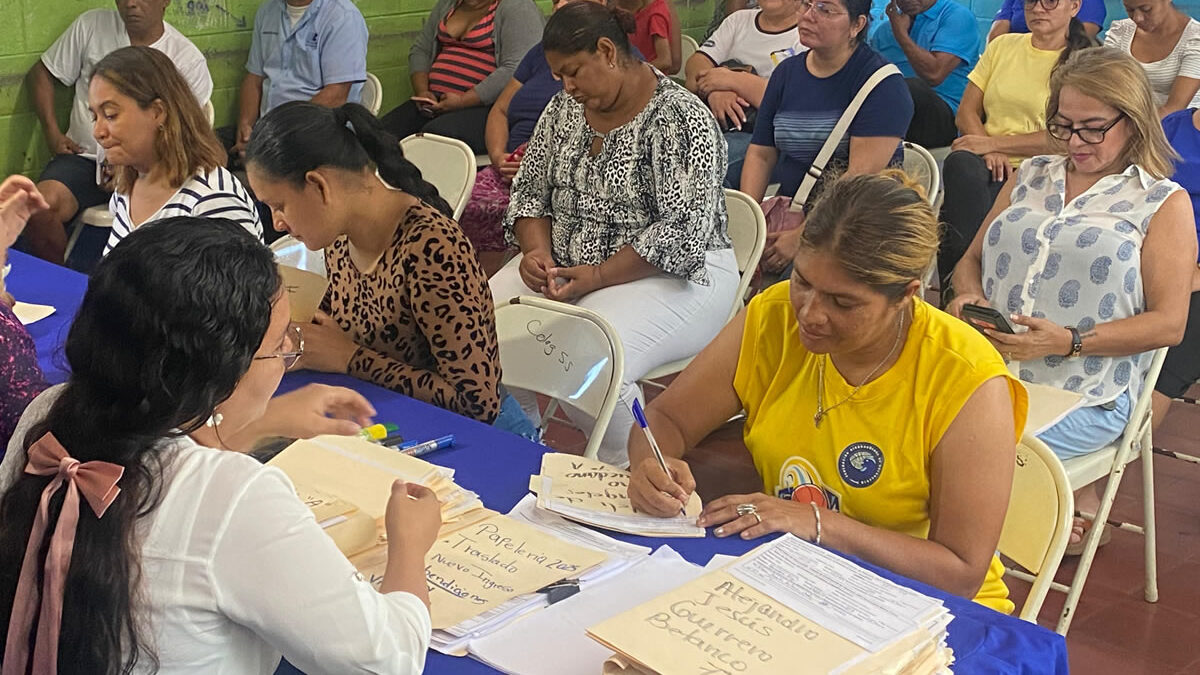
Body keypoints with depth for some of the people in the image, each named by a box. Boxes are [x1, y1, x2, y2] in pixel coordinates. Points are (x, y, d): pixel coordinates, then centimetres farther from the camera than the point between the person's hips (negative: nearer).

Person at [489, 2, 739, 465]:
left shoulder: (677, 118, -15)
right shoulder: (565, 107, 8)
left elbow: (682, 233, -21)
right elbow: (530, 190, 12)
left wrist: (596, 277, -22)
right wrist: (536, 250, -9)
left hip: (672, 274, -7)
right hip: (565, 264, 7)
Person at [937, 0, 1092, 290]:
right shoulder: (1003, 46, 20)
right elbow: (966, 112, 13)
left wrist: (992, 143, -12)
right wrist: (990, 152, -7)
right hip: (984, 160, 4)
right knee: (960, 163, -33)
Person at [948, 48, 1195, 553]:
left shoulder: (1164, 203, 5)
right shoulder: (1031, 176, 18)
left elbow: (1168, 323, -2)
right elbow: (971, 259, 22)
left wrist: (1069, 341, -16)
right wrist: (968, 296, -2)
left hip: (1088, 397, -5)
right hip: (988, 370, 5)